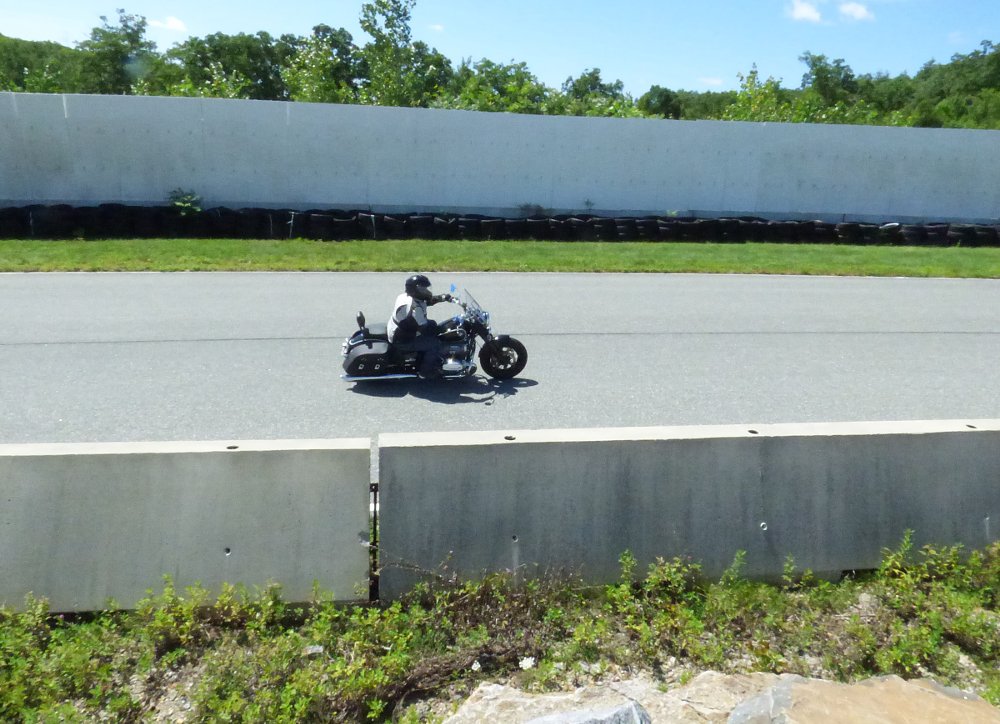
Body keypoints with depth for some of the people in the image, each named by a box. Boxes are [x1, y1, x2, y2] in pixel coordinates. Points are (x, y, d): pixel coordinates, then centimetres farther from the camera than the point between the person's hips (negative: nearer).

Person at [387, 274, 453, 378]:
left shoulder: (405, 296, 0)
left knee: (432, 324, 20)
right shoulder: (414, 307, -31)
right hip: (402, 341, -10)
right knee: (434, 343, -15)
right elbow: (424, 329, -28)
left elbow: (427, 300, 14)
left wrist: (442, 297, 1)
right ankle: (426, 371, 4)